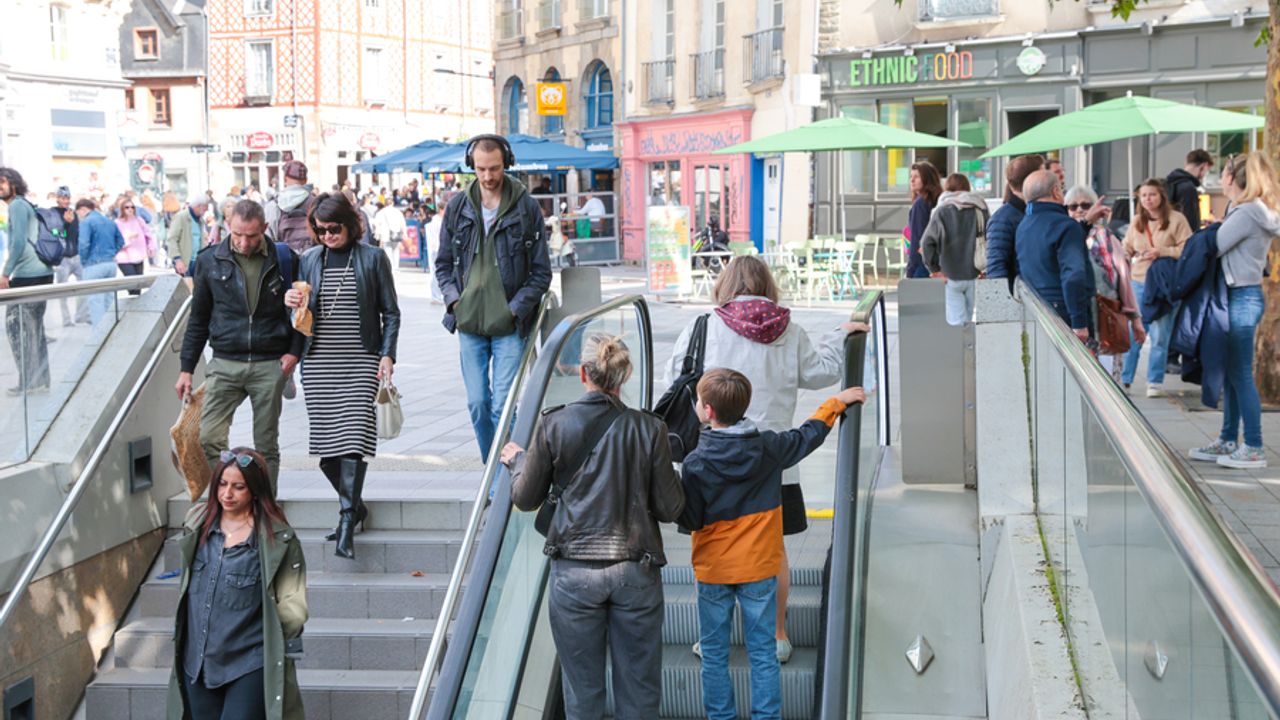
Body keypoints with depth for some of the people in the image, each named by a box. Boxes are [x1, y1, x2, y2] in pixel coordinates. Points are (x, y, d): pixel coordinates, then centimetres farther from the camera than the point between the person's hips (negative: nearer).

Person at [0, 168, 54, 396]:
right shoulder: (26, 205, 20)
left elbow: (19, 242, -18)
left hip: (27, 275, -9)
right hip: (42, 273, 9)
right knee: (34, 327, 12)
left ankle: (27, 381, -5)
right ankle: (39, 380, 13)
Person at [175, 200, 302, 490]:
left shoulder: (284, 260, -1)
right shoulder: (211, 261, 3)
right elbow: (198, 319, 11)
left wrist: (294, 351, -4)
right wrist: (186, 368, 9)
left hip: (270, 365, -1)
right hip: (225, 364, 1)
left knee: (267, 445, 6)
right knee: (209, 438, -12)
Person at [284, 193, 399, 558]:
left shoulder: (372, 258, 2)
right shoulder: (309, 260, 11)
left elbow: (390, 312, 5)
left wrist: (387, 354, -5)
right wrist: (292, 304, -6)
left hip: (360, 363, -3)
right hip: (318, 363, 4)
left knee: (354, 435, -12)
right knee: (325, 442, 3)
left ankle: (347, 520, -11)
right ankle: (353, 504, 23)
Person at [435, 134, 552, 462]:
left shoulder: (526, 207, -1)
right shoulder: (458, 207, 7)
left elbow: (541, 271, 2)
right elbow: (443, 263, 15)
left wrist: (515, 309, -8)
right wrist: (454, 299, -1)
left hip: (509, 326, -3)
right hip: (469, 324, 3)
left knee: (503, 406, -7)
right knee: (478, 404, 6)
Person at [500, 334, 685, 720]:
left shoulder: (554, 426, -7)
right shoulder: (649, 429, -6)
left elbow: (526, 498, 4)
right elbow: (670, 509, -3)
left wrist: (517, 459, 24)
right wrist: (674, 476, 18)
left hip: (574, 571, 0)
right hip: (636, 571, 0)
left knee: (582, 687, 12)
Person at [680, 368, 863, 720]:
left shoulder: (695, 464, -15)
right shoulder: (769, 447, -7)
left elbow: (690, 520, -9)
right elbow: (809, 435, 11)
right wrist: (837, 402, 26)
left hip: (713, 571, -2)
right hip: (760, 568, 2)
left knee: (714, 655, 9)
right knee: (763, 654, 8)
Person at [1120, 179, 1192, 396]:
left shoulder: (1176, 220, -4)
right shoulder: (1136, 221, 10)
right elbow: (1127, 248, 17)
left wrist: (1162, 252, -18)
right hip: (1139, 283, 4)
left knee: (1159, 336, 1)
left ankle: (1155, 382, 11)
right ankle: (1124, 379, 14)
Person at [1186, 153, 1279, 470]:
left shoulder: (1246, 214, -16)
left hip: (1242, 298, -10)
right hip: (1243, 296, 10)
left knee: (1240, 374, -5)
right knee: (1231, 373, 14)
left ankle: (1254, 448, -1)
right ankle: (1228, 441, 21)